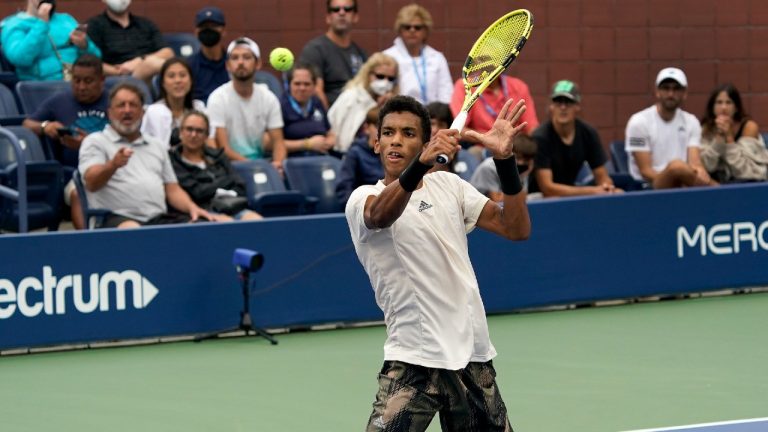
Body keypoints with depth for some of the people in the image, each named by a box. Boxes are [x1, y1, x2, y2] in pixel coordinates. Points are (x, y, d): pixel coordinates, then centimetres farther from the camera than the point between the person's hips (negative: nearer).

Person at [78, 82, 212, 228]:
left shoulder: (156, 145, 28)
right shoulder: (95, 142, 11)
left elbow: (173, 190, 24)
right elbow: (91, 183, -7)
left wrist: (192, 207, 2)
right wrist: (113, 165, -28)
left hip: (159, 219, 5)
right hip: (118, 218, -5)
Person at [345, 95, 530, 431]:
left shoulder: (449, 185, 11)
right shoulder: (363, 199, -3)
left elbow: (516, 229, 4)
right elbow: (380, 215, -28)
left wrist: (505, 159, -10)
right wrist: (421, 163, -46)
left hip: (474, 357, 5)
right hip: (413, 362, -5)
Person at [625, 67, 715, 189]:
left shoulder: (691, 122, 12)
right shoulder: (639, 122, -2)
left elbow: (694, 162, -1)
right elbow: (645, 171, -8)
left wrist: (699, 171, -28)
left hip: (682, 185, 4)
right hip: (648, 188, -4)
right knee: (677, 166, -35)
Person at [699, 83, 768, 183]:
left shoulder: (749, 127, -10)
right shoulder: (707, 129, -1)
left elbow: (742, 169, -18)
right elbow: (707, 166, -11)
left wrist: (729, 137, -24)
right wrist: (719, 138, -21)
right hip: (724, 180, 3)